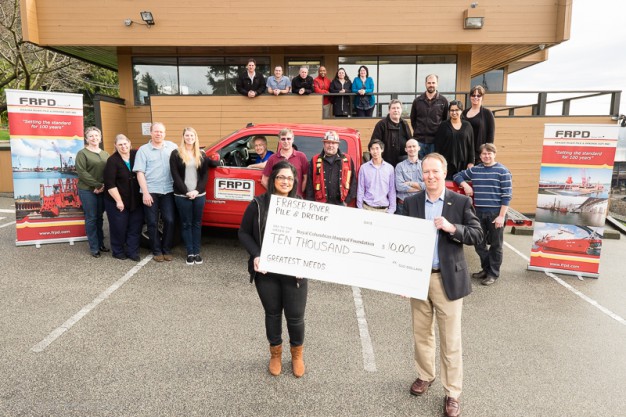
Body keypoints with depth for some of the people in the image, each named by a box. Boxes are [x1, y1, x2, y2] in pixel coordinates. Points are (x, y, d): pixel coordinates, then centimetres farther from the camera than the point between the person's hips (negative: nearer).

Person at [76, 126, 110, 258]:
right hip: (87, 190, -4)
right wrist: (97, 185, -16)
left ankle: (101, 244, 20)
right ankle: (94, 248, 7)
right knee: (91, 218, 0)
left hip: (102, 191, 5)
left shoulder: (105, 154, 13)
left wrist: (104, 186, -8)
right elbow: (81, 172, -12)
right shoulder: (82, 153, -3)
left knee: (99, 217, 11)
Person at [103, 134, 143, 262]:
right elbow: (110, 184, -13)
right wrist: (118, 201, -15)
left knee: (135, 227, 6)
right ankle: (118, 251, 22)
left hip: (136, 201, 4)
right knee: (119, 227, 5)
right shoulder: (112, 161, -9)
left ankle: (132, 251, 17)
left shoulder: (136, 155, 1)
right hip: (117, 201, -4)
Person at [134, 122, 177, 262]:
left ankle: (167, 250, 16)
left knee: (169, 221, 0)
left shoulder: (172, 146, 8)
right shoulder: (143, 149, 3)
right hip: (150, 192, -1)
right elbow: (140, 173, -2)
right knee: (153, 223, 4)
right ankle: (157, 251, 17)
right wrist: (145, 193, -9)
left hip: (168, 191, 1)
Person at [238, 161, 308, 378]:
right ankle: (275, 354, 40)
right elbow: (244, 233, 2)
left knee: (295, 316, 7)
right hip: (266, 271, 0)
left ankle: (297, 354, 36)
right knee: (272, 313, 16)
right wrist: (255, 256, -12)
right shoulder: (258, 204, -3)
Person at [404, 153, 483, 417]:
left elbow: (477, 235, -5)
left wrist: (452, 228, -22)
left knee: (450, 339, 7)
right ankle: (425, 375, 39)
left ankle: (453, 393, 22)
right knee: (421, 333, 17)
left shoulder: (461, 202, -3)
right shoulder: (411, 203, 2)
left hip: (448, 279, -2)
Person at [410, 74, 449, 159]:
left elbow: (446, 120, 6)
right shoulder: (417, 100, 7)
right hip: (419, 140, 1)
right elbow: (413, 119, 14)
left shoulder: (443, 101, 2)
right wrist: (417, 131, 9)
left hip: (435, 141, -1)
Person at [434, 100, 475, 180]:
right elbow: (437, 146, 0)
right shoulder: (443, 126, 2)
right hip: (447, 163, -1)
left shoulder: (467, 126, 7)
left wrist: (471, 162, 1)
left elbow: (471, 145, 7)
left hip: (462, 163, 2)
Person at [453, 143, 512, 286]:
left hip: (496, 214, -5)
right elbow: (458, 176, 22)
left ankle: (493, 273, 19)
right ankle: (485, 269, 29)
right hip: (479, 213, 5)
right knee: (479, 243, 11)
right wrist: (465, 185, 0)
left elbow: (507, 195, -9)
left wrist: (501, 216, -15)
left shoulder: (502, 171, -5)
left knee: (495, 245, 7)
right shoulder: (474, 170, 8)